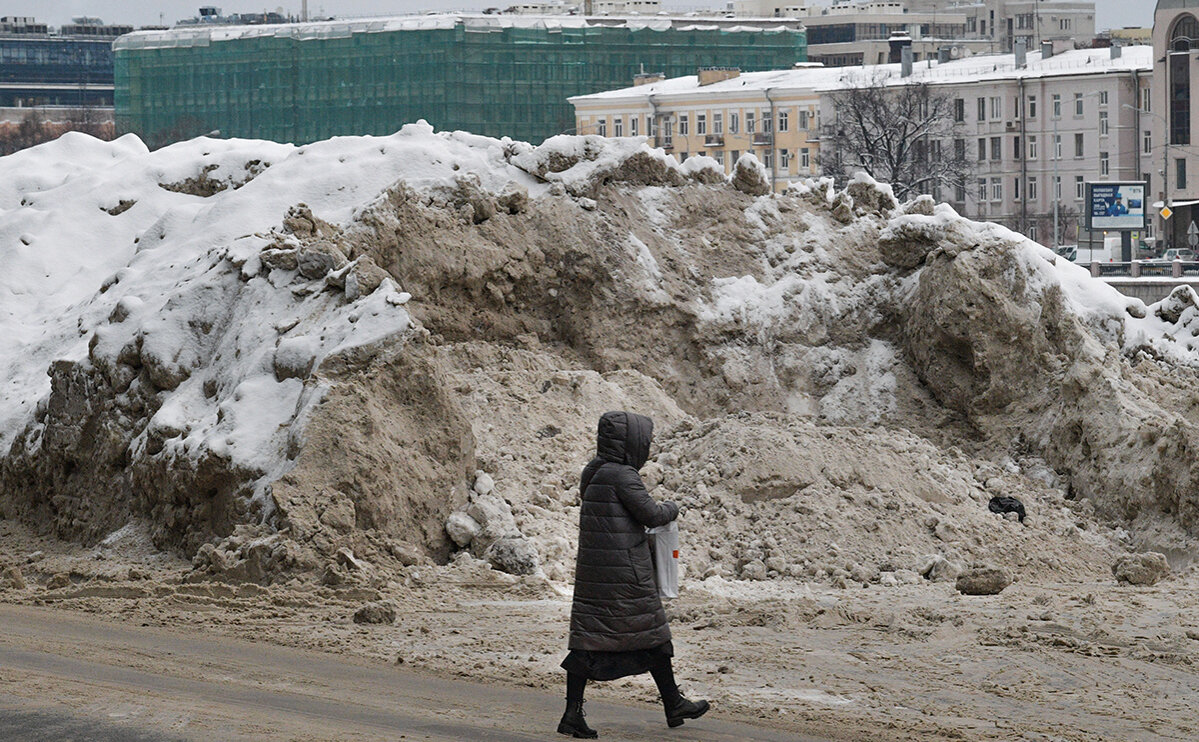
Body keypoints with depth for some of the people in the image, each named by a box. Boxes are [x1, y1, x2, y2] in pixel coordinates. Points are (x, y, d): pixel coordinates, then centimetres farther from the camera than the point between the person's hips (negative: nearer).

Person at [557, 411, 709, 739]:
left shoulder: (593, 474, 11)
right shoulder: (622, 476, -16)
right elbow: (651, 515, -14)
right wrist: (671, 509, 6)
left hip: (592, 573, 8)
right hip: (625, 573, -8)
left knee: (588, 638, 4)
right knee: (652, 636, 7)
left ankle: (572, 714, -1)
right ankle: (674, 706, 20)